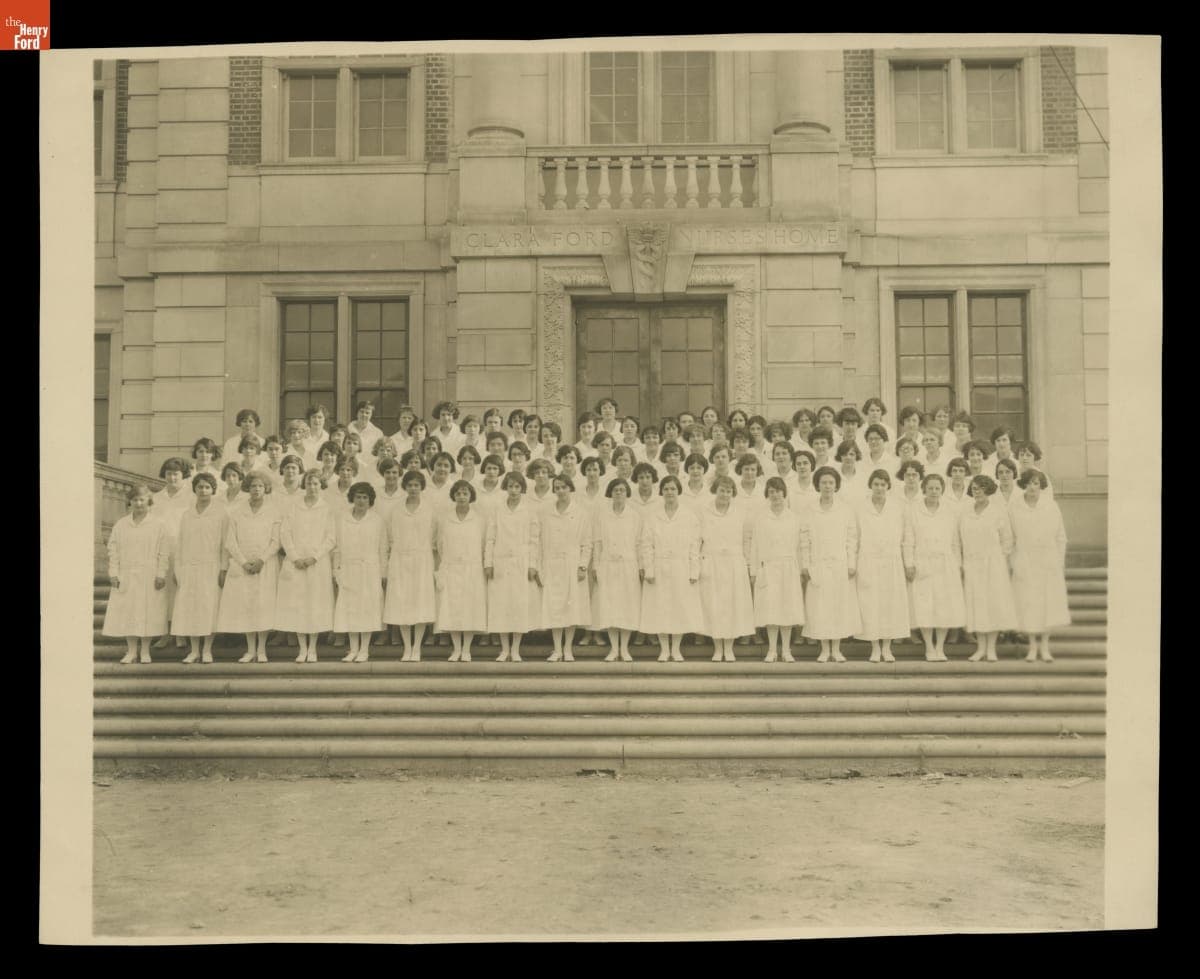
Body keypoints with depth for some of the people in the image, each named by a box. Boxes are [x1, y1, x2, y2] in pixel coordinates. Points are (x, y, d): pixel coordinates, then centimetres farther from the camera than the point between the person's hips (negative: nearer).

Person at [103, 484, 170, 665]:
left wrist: (161, 574, -8)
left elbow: (164, 553, -1)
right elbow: (113, 549, 8)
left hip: (149, 577, -2)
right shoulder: (121, 525, 8)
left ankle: (145, 651, 11)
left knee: (147, 613, 0)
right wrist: (113, 572, 0)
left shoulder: (158, 525, 1)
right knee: (127, 612, 2)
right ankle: (131, 650, 12)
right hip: (126, 576, 2)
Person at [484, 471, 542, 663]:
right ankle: (504, 649, 8)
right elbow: (489, 538, 6)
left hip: (523, 564, -1)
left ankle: (515, 649, 6)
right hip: (500, 563, 1)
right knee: (500, 605, 0)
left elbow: (535, 540, 2)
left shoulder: (531, 512, 5)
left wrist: (533, 565, -5)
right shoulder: (495, 510, 8)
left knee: (521, 605, -3)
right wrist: (488, 563, -1)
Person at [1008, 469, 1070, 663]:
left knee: (1049, 602, 2)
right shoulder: (1014, 508, 0)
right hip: (1024, 565, 0)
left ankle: (1044, 646, 13)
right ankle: (1032, 646, 12)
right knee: (1027, 605, 0)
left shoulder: (1051, 506, 1)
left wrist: (1060, 563, 3)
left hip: (1049, 563, 1)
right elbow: (1010, 539, 4)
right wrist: (1013, 563, 0)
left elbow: (1061, 537, 6)